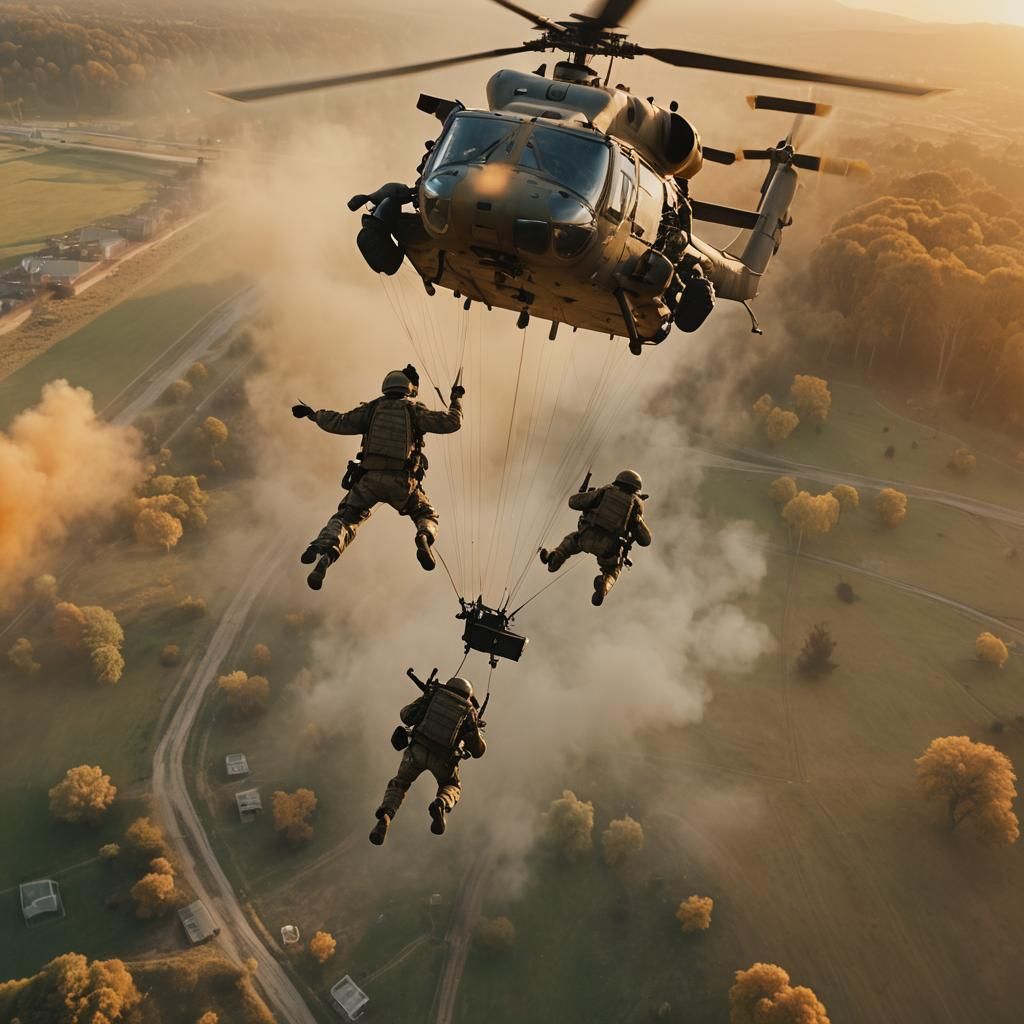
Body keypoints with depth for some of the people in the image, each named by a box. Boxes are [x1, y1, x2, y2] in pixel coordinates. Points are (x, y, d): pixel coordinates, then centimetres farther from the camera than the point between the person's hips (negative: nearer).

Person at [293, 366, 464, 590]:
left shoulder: (372, 408, 11)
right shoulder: (415, 410, 8)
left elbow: (339, 423, 6)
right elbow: (451, 422, 5)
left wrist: (314, 414, 22)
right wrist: (456, 399, 23)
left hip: (370, 477, 1)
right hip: (403, 482, -1)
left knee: (346, 517, 9)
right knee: (426, 515, 20)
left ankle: (324, 549, -20)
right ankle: (424, 538, -15)